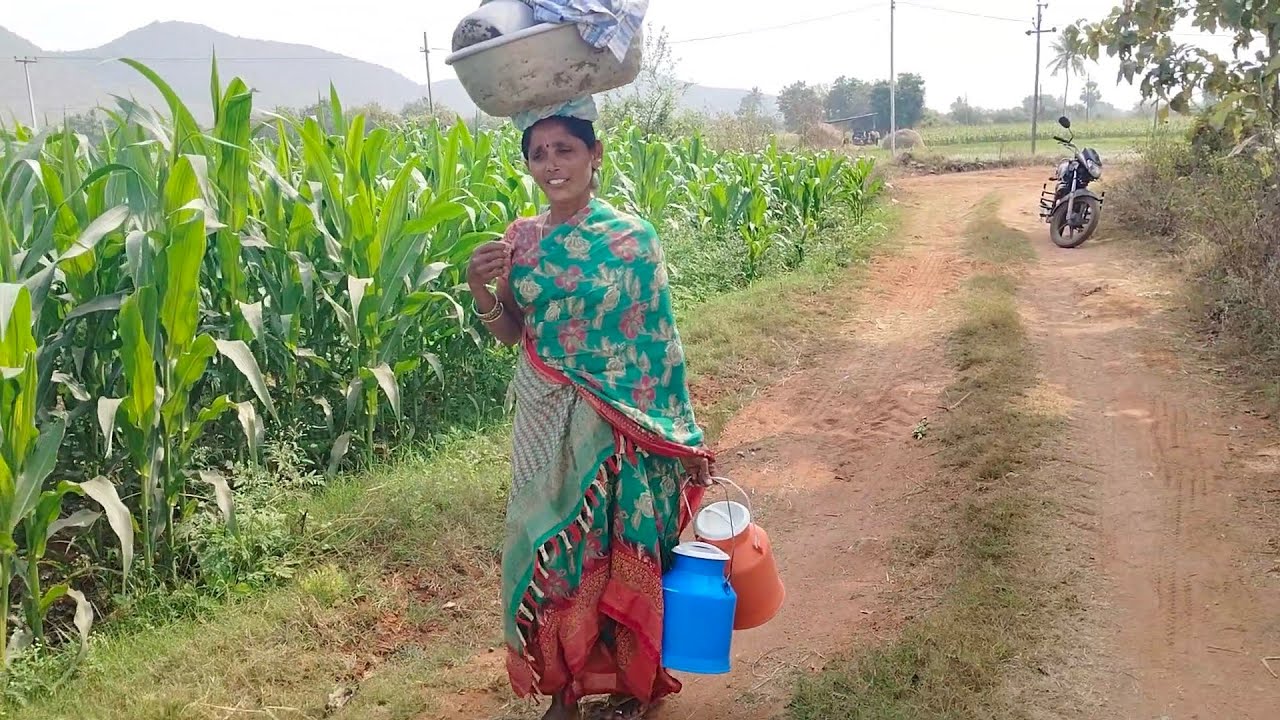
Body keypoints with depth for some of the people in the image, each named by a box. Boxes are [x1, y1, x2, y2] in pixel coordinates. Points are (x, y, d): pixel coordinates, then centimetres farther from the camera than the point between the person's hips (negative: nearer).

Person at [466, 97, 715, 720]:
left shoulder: (632, 237, -8)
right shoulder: (521, 238, 3)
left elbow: (659, 339, -6)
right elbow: (511, 332, 9)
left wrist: (680, 433, -6)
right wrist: (480, 289, -12)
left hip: (617, 422, -3)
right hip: (544, 419, 4)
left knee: (622, 550, 6)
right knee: (549, 546, 10)